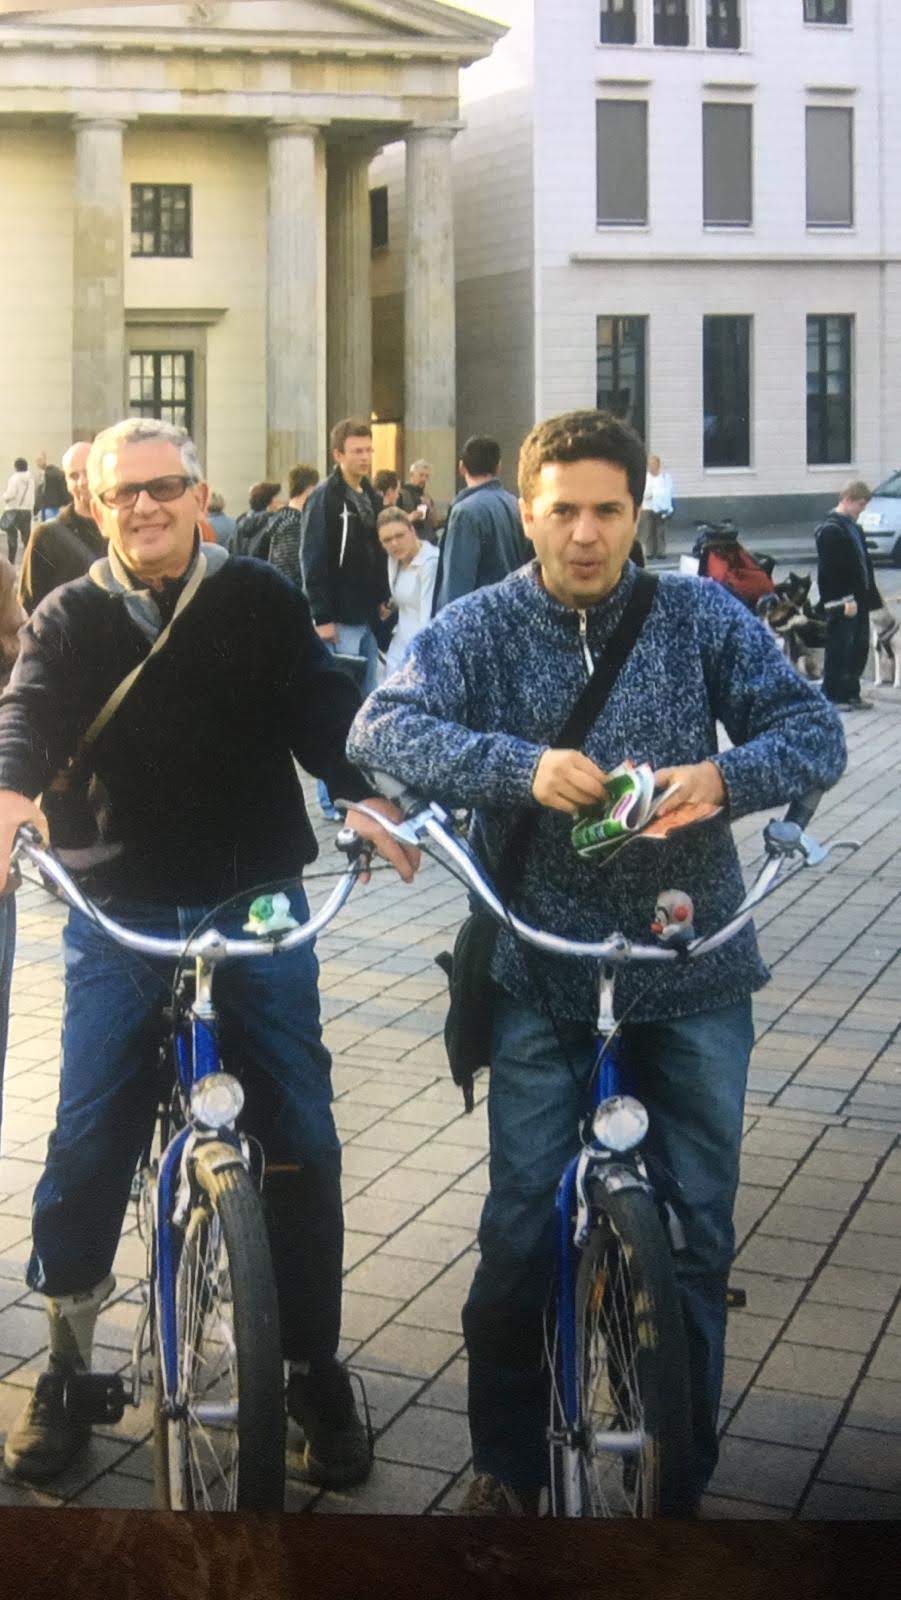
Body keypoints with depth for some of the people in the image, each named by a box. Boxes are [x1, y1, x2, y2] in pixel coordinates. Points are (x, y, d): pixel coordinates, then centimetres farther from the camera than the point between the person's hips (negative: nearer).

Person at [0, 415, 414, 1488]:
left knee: (299, 1139, -1)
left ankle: (315, 1367, 17)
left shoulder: (261, 602, 3)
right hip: (118, 914, 1)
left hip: (258, 907, 0)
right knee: (87, 1145, -1)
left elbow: (322, 714, -7)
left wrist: (372, 802, -27)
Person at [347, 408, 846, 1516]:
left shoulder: (700, 616, 0)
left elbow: (813, 730, -4)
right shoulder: (479, 628, -3)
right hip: (542, 978, -1)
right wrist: (519, 765, -33)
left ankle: (683, 1473, 27)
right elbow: (380, 728, -17)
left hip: (692, 975, 1)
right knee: (521, 1229, 1)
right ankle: (506, 1465, 23)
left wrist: (724, 777, -26)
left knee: (694, 1234, 8)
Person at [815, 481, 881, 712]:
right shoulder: (830, 530, -14)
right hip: (841, 604, -9)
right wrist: (845, 600, -22)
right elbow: (831, 570, -20)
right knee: (838, 650, -3)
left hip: (858, 600, 9)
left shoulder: (851, 527, 16)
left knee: (858, 649, 13)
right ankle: (832, 696, 5)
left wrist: (872, 595, 17)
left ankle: (851, 694, 21)